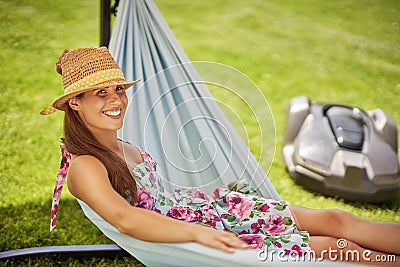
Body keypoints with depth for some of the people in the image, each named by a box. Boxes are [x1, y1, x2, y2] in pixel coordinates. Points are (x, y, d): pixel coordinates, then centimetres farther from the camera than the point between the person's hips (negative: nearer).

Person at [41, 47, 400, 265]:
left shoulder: (124, 148, 12)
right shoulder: (84, 167, -15)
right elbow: (125, 218, -32)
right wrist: (197, 232, -42)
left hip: (207, 207, 8)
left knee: (334, 219, -2)